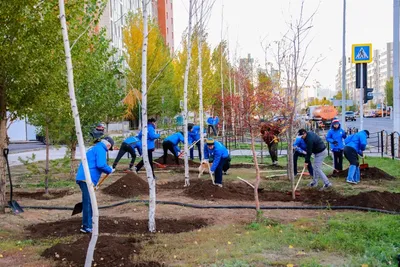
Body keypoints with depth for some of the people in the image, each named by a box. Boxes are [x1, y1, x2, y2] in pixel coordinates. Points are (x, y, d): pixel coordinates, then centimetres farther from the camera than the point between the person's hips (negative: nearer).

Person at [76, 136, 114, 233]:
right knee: (88, 203, -6)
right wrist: (110, 170, -2)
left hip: (82, 178, 10)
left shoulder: (94, 148, 25)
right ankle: (87, 227, -3)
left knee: (87, 202, 19)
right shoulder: (101, 149, -6)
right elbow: (101, 165, -19)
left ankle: (86, 224, 28)